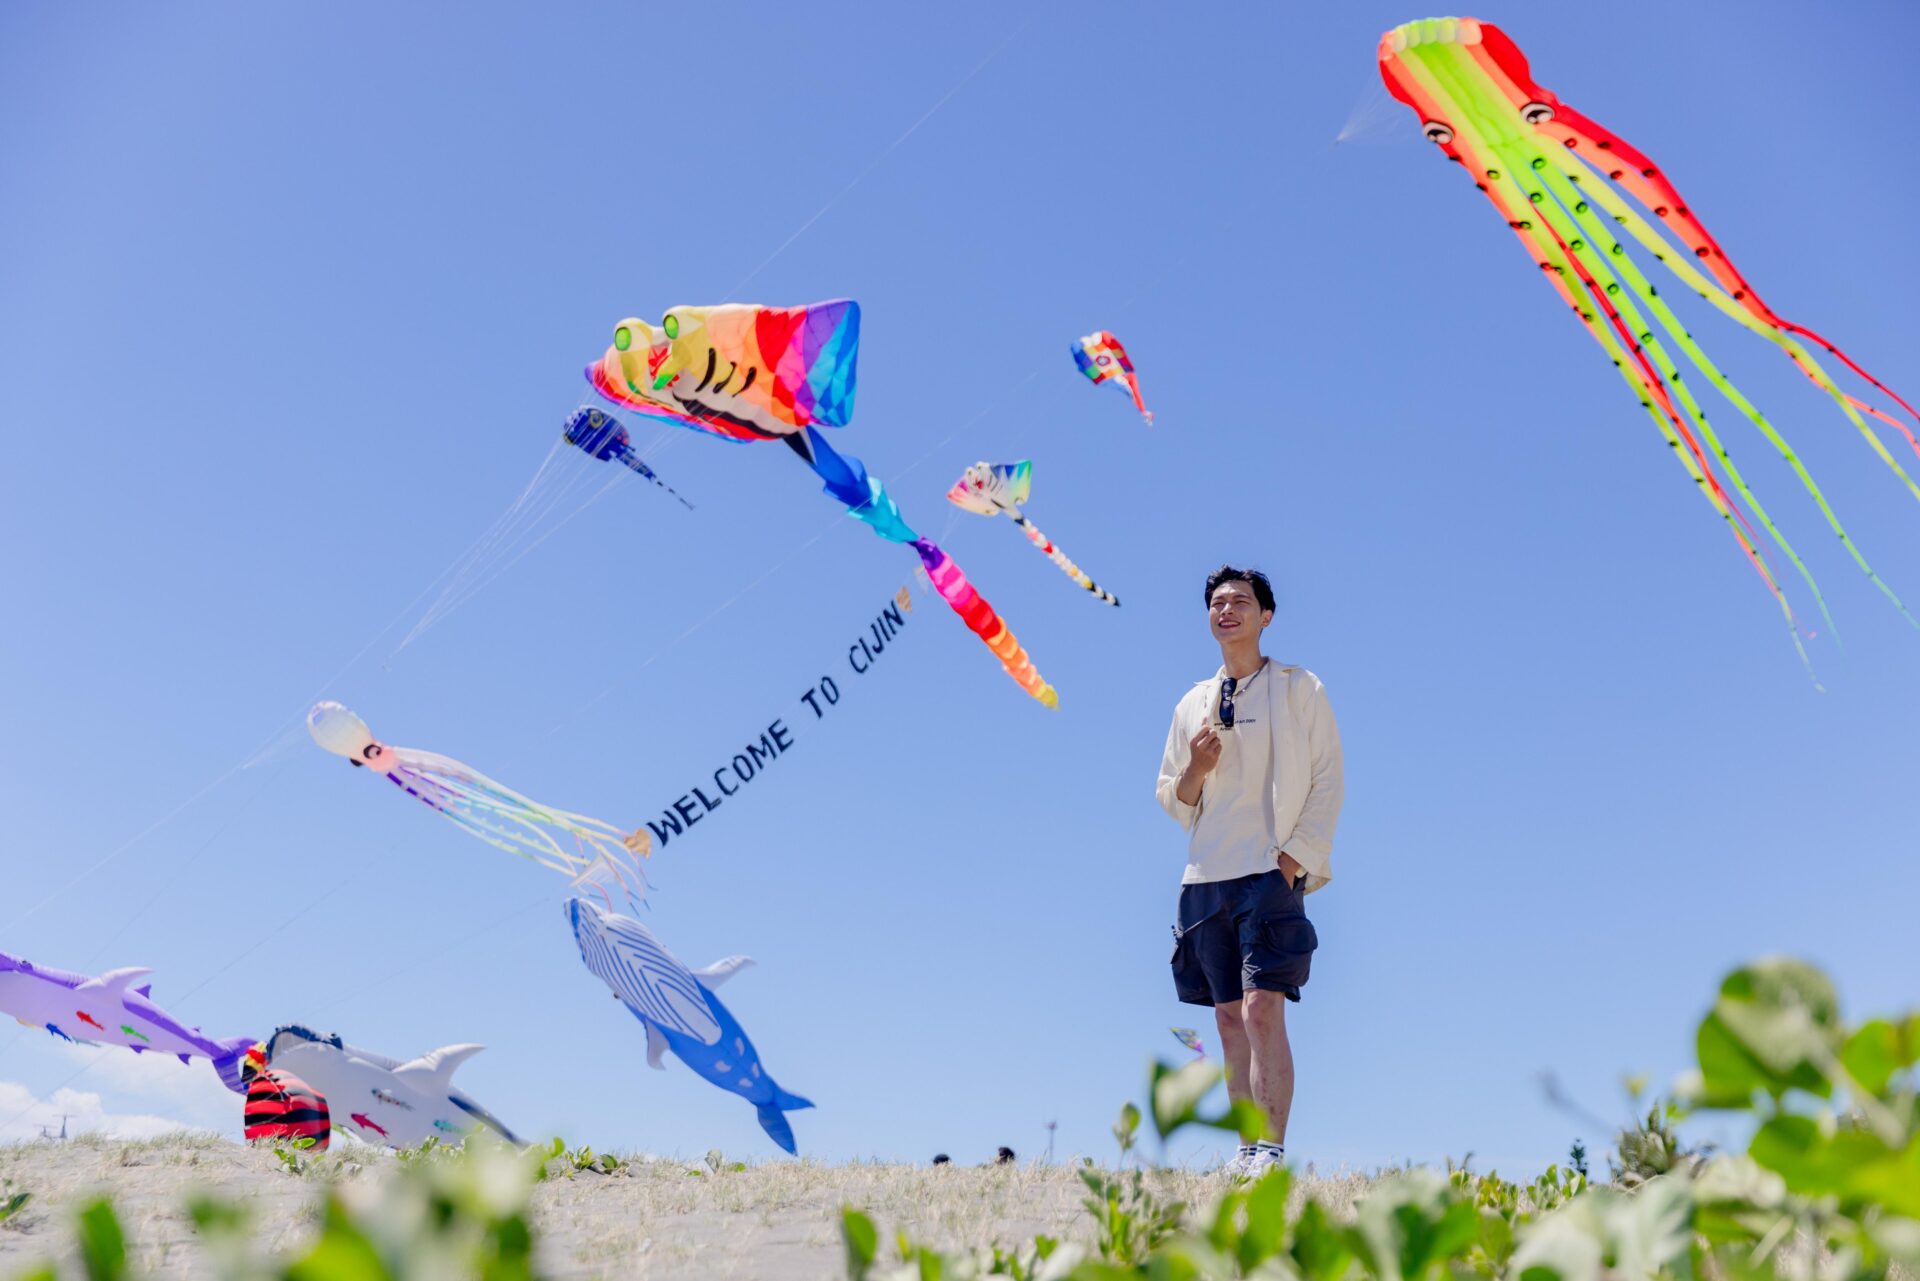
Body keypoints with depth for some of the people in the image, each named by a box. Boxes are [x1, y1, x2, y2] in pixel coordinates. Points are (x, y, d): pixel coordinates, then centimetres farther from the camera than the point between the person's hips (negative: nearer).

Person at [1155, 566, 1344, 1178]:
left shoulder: (1299, 688, 4)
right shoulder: (1193, 704, 16)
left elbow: (1328, 785, -1)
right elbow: (1173, 803, 18)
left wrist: (1292, 859, -12)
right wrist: (1196, 769, -4)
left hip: (1271, 870, -5)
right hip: (1206, 875, 5)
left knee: (1263, 1009, -15)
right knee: (1229, 1018, 6)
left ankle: (1272, 1150, -13)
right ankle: (1246, 1152, 12)